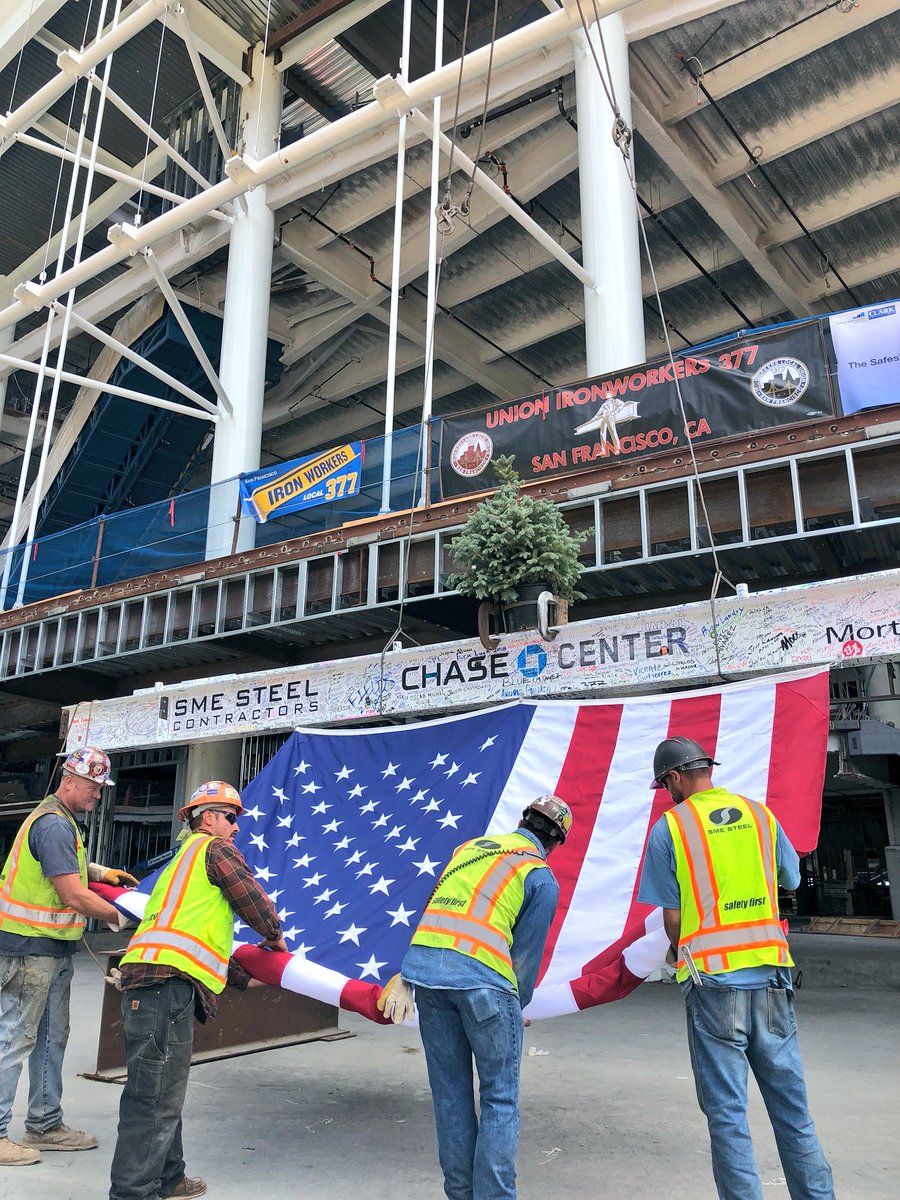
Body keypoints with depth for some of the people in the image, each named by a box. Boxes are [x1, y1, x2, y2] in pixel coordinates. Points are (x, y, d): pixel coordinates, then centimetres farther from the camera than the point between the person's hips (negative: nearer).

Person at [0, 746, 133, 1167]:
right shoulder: (54, 824, -22)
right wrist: (123, 919, -13)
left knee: (52, 1037, 16)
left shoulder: (60, 820, 11)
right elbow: (74, 897, -24)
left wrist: (100, 872, 18)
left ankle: (45, 1124, 27)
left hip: (52, 951, 10)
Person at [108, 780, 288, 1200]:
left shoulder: (184, 860, 31)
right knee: (156, 1096, -7)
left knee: (164, 1090, 19)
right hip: (166, 981, -10)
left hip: (148, 982, 10)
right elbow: (253, 901, -1)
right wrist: (275, 934, 19)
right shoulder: (215, 848, 3)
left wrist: (244, 977, 35)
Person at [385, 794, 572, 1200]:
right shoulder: (541, 877, 7)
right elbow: (526, 955, 7)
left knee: (450, 1091, 18)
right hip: (481, 978, -5)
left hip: (422, 966, 5)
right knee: (500, 1097, 12)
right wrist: (519, 1006, 24)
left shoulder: (470, 846, 22)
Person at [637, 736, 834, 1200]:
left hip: (712, 981, -4)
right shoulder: (760, 814, 5)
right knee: (792, 1109, 15)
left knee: (727, 1114, 6)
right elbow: (789, 882, 17)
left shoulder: (669, 828, -6)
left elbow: (672, 917, -4)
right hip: (771, 975, 4)